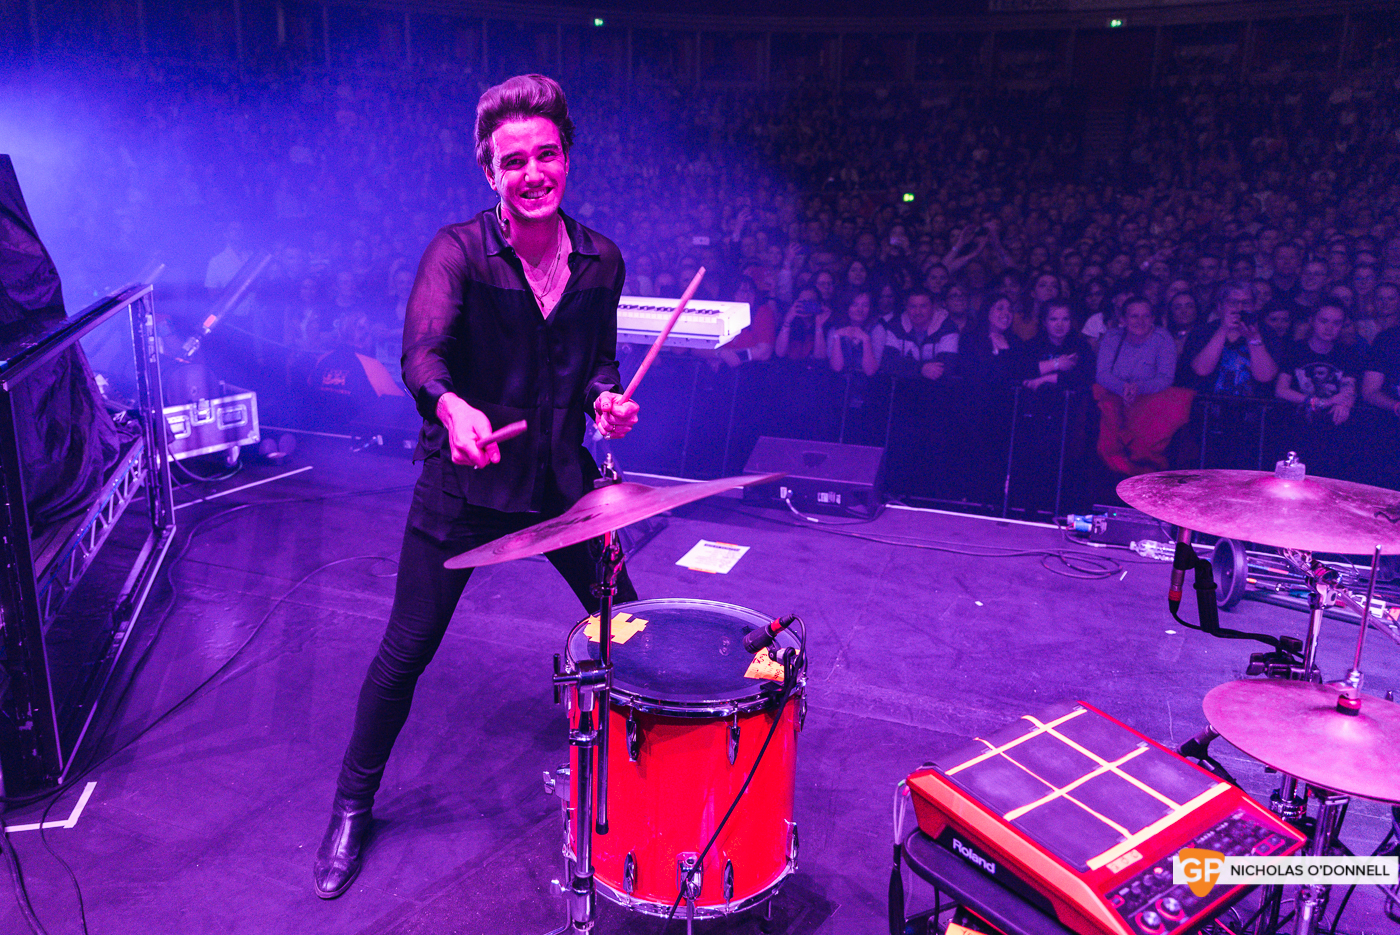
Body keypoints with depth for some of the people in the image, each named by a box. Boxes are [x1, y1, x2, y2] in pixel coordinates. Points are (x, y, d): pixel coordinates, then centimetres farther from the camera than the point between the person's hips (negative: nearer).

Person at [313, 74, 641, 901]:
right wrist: (451, 405, -53)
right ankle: (352, 807, 29)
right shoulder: (459, 251, -15)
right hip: (463, 489, -3)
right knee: (405, 653, 4)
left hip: (560, 480, 4)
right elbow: (422, 351, -31)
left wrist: (605, 397, -10)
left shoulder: (602, 260, -1)